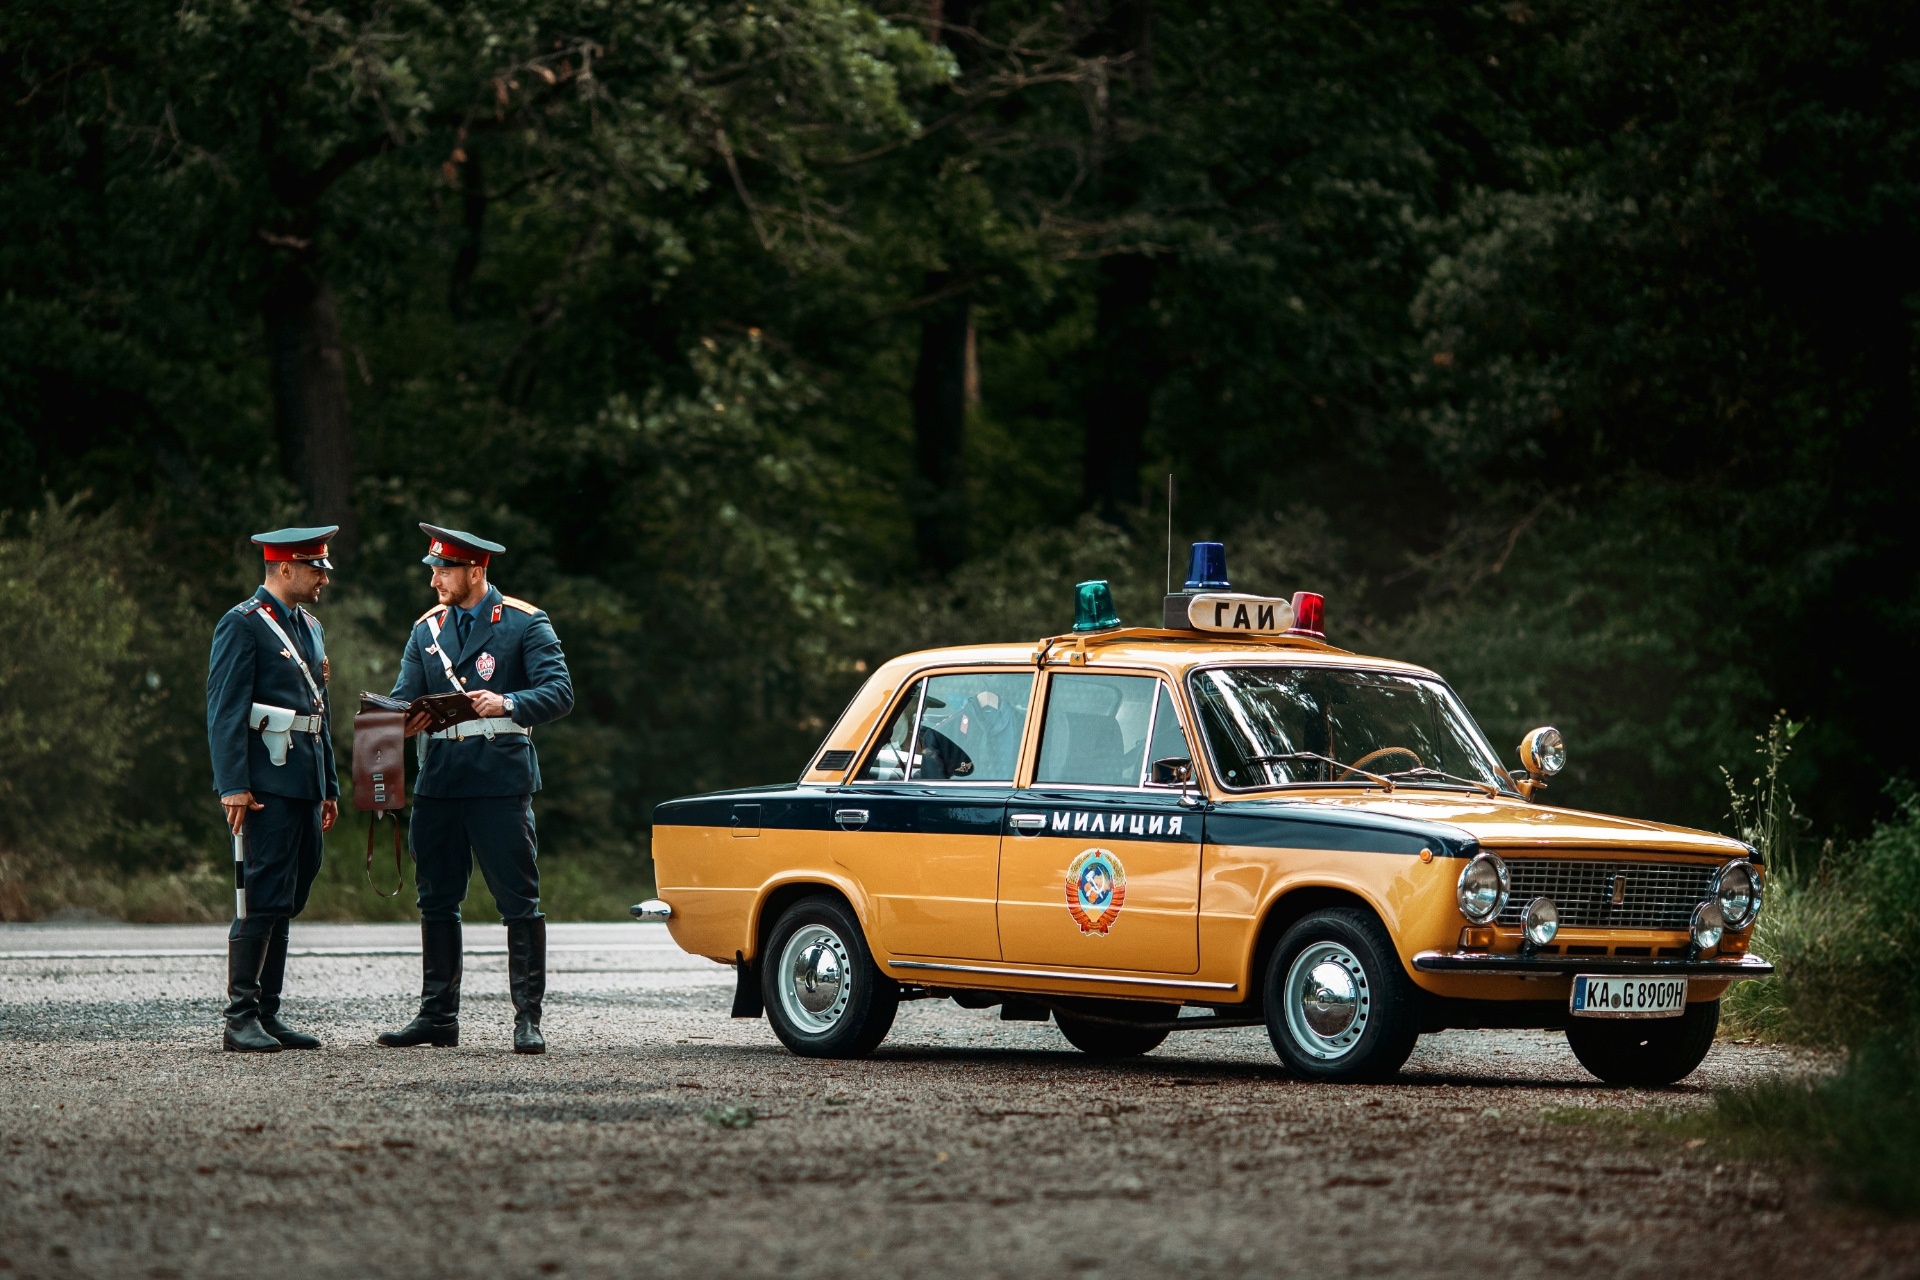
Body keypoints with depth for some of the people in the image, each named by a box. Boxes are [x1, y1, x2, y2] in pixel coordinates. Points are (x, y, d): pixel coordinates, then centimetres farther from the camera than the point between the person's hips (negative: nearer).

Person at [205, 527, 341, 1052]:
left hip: (305, 784, 9)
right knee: (262, 899, -11)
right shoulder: (242, 624, -8)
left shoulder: (310, 628, 19)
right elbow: (225, 710, -13)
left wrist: (329, 787, 21)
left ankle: (267, 1015, 13)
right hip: (267, 785, -9)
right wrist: (234, 786, -20)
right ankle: (241, 1020, -9)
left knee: (284, 903, 9)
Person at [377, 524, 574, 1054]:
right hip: (439, 779, 6)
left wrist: (508, 704, -27)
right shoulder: (427, 628, 16)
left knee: (518, 901, -5)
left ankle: (528, 1019, -2)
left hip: (500, 777, -5)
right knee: (436, 900, 8)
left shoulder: (525, 624, 0)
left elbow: (560, 692, -10)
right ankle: (438, 1015, 15)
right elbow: (405, 695, 10)